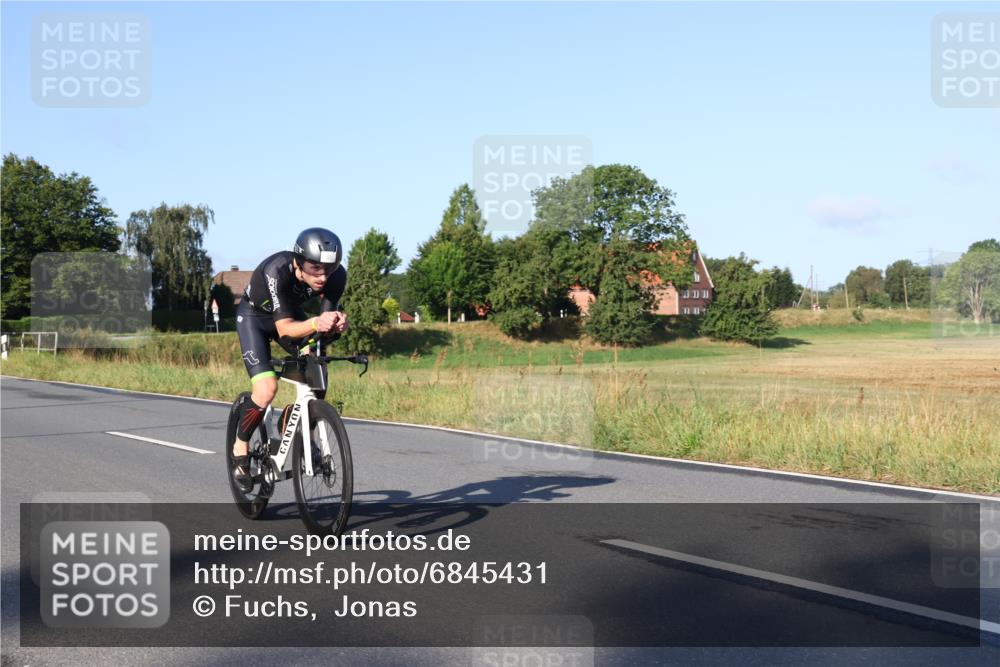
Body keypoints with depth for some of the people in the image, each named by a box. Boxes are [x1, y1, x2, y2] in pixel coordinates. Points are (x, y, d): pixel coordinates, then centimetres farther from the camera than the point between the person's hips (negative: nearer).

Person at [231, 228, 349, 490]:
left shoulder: (336, 275, -28)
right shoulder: (277, 270, -39)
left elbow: (328, 317, -26)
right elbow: (284, 328, -41)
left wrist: (337, 324, -49)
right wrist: (315, 323, -60)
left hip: (291, 312, 4)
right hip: (254, 314, -4)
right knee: (266, 389, -22)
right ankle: (240, 448, 3)